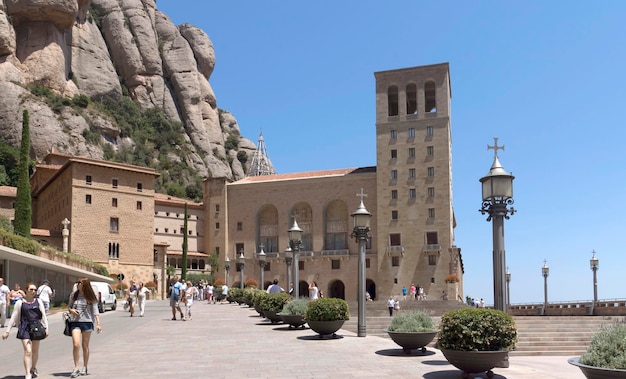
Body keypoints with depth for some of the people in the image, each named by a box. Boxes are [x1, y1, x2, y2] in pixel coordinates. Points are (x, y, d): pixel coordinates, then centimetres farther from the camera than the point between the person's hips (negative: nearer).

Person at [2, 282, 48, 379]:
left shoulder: (38, 301, 8)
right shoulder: (20, 302, 2)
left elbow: (43, 315, 8)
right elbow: (14, 317, 4)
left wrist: (46, 328, 3)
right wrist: (7, 331, 2)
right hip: (24, 328, -2)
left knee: (35, 351, 12)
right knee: (28, 351, -10)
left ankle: (33, 368, 35)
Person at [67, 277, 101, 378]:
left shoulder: (90, 297, 0)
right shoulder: (73, 295, 6)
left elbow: (95, 310, -1)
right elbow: (69, 306, 18)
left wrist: (98, 323, -9)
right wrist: (71, 310, -6)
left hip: (87, 322, -1)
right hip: (75, 322, 1)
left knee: (85, 346, 7)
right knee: (76, 344, -14)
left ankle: (85, 368, 19)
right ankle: (76, 369, -6)